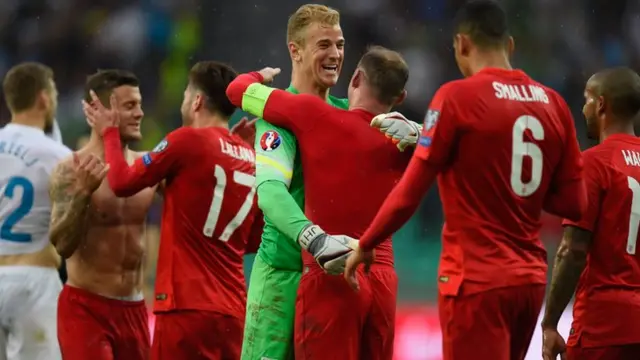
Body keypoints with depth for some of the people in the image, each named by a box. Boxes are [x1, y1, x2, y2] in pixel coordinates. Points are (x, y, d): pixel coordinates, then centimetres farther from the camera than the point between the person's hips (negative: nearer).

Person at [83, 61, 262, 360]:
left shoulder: (188, 140, -7)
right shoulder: (252, 158, 10)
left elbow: (122, 182, -1)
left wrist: (109, 132, 13)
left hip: (187, 305, -6)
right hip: (233, 311, 6)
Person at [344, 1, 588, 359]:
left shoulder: (458, 97, -9)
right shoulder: (553, 103, 5)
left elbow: (410, 194, -8)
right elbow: (574, 203, 7)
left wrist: (365, 246, 4)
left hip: (477, 279, -6)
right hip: (531, 277, 6)